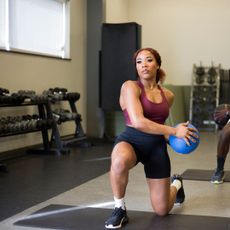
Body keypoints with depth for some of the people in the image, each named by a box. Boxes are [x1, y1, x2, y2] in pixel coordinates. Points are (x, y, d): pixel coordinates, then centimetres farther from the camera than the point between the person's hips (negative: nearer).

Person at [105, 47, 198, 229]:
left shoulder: (168, 95, 7)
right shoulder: (130, 86, -10)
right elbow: (138, 122, -23)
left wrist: (170, 136, 11)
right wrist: (174, 131, -20)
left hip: (157, 146, 4)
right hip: (131, 140, -4)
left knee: (162, 210, 8)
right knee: (120, 161, -43)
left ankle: (176, 183, 45)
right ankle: (120, 210, -16)